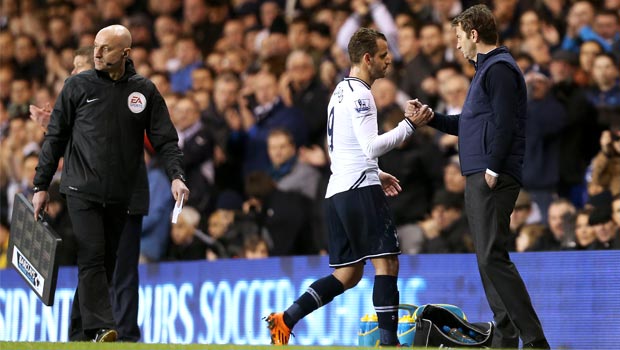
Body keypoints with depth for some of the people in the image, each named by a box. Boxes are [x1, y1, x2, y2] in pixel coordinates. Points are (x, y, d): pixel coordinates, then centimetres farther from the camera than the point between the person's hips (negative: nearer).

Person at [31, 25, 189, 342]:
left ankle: (78, 323, 16)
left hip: (120, 194, 3)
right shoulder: (78, 86, 2)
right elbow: (55, 138, 6)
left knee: (107, 261, 7)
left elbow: (165, 139, 5)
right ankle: (101, 328, -24)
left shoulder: (144, 91, 6)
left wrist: (176, 176, -12)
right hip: (82, 189, -3)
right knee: (92, 256, -15)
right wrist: (41, 185, 4)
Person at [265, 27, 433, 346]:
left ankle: (284, 320, 3)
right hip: (361, 189, -10)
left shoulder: (341, 91, 21)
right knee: (386, 263, -9)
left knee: (348, 275, 11)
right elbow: (372, 146, -19)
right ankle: (389, 341, -15)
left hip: (337, 191, 10)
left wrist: (376, 174, 26)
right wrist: (409, 126, -14)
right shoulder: (359, 94, -10)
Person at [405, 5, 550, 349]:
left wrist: (492, 171, -21)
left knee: (492, 257, -16)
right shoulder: (486, 68, 22)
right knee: (488, 259, 9)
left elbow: (503, 124, -19)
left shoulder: (499, 68, -9)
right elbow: (467, 124, 29)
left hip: (492, 180, -11)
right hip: (478, 179, 11)